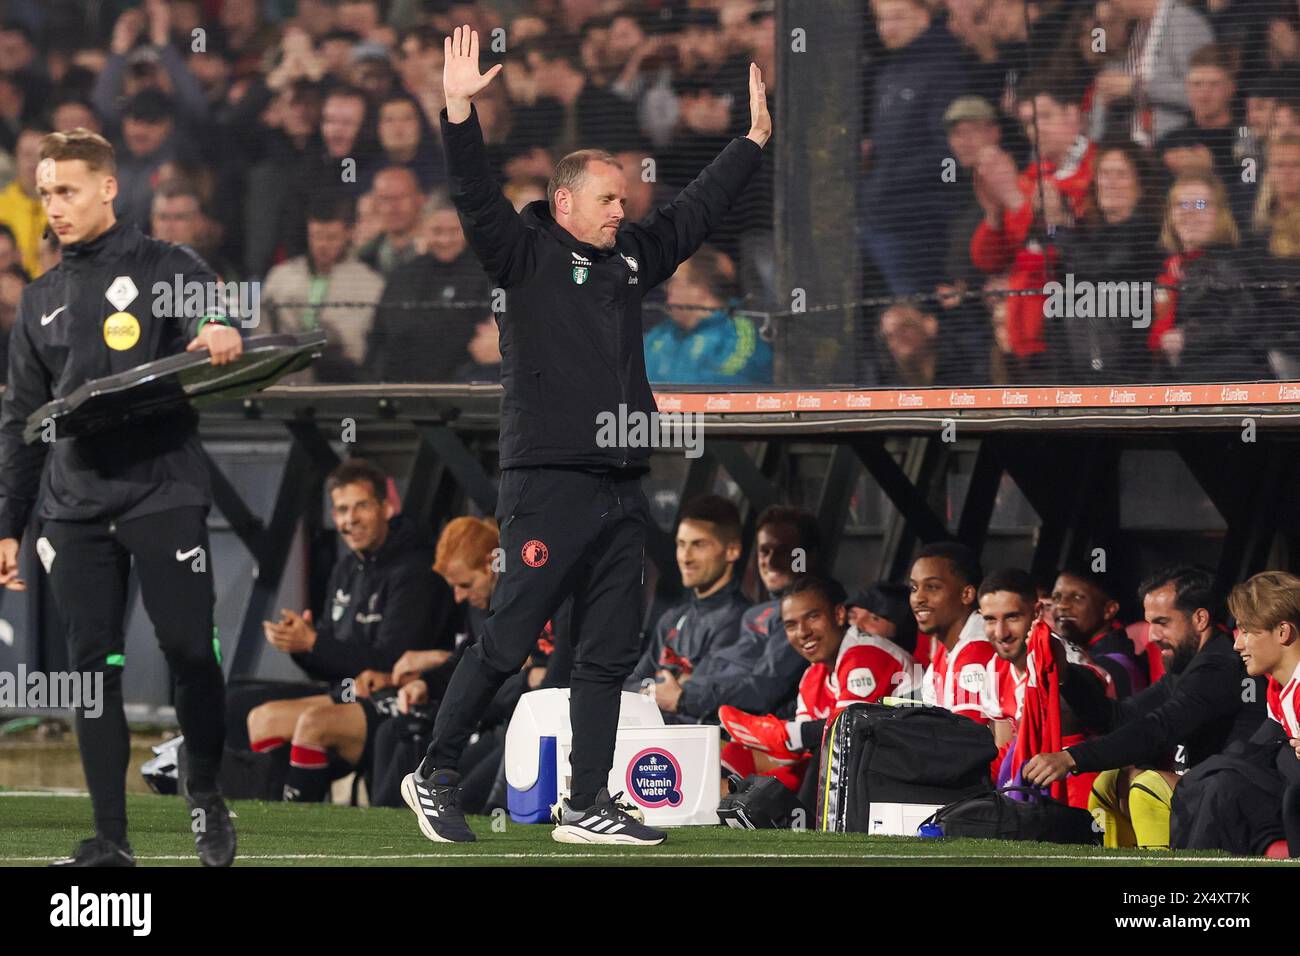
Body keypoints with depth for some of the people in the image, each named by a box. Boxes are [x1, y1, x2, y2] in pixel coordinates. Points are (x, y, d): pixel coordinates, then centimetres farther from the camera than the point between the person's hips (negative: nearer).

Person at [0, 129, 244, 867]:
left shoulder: (162, 268, 4)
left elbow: (210, 307, -16)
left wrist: (220, 330, -41)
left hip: (163, 493, -4)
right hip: (76, 504, 4)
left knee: (190, 650, -9)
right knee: (94, 667, 1)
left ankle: (206, 794, 14)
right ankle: (111, 838, 3)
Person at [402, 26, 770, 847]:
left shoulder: (630, 256, 17)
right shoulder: (528, 254, -2)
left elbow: (700, 209, 26)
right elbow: (476, 196, -16)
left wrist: (755, 139, 26)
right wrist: (460, 112, -28)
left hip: (621, 489, 7)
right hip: (549, 480, -7)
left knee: (610, 654, 7)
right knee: (508, 642, -6)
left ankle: (587, 807, 11)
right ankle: (434, 775, 7)